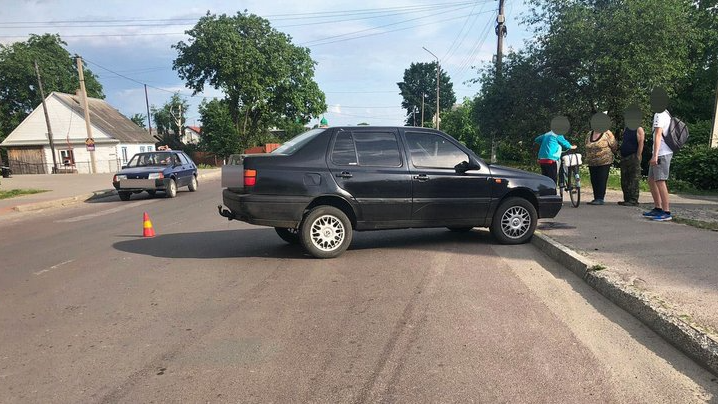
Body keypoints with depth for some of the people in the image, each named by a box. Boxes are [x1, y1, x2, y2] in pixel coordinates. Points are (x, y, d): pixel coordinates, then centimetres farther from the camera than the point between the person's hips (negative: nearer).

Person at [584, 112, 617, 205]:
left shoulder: (607, 133, -5)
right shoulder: (589, 134, 11)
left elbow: (614, 146, 0)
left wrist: (607, 153, 11)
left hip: (604, 162, -5)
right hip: (592, 163, 5)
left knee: (602, 180, -7)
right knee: (594, 181, 6)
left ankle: (600, 199, -5)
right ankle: (596, 198, 13)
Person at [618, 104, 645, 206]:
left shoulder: (638, 129, -5)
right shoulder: (626, 129, 18)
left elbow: (641, 143, -12)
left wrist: (638, 157, -18)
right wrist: (621, 156, 14)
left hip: (633, 157, -9)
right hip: (624, 157, 9)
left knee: (634, 180, -8)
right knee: (624, 180, 10)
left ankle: (633, 200, -8)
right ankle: (627, 199, 16)